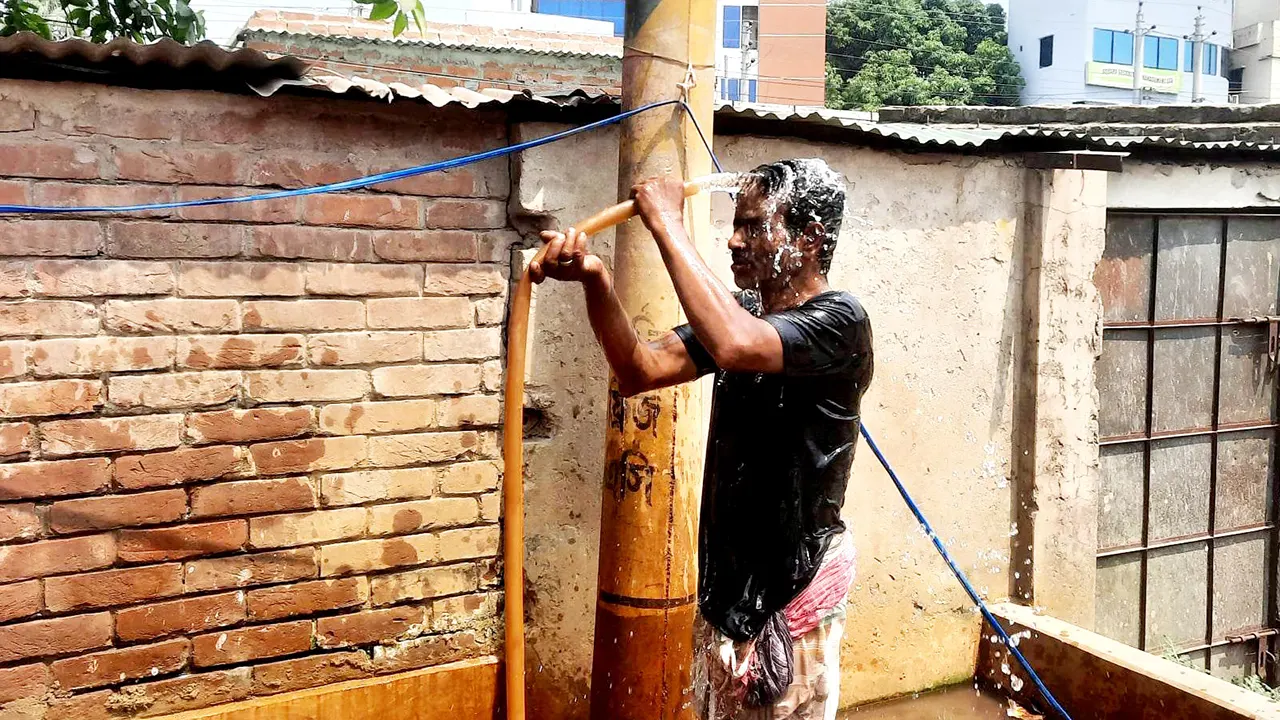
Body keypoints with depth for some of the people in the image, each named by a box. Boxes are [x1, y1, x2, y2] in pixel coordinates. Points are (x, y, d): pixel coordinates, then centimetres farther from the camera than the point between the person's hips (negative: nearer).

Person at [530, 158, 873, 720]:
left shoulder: (839, 321, -18)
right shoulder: (743, 312, 6)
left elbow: (733, 345, -37)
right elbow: (640, 370, -4)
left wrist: (667, 223, -27)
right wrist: (594, 279, -21)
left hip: (796, 578, -7)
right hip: (729, 571, 8)